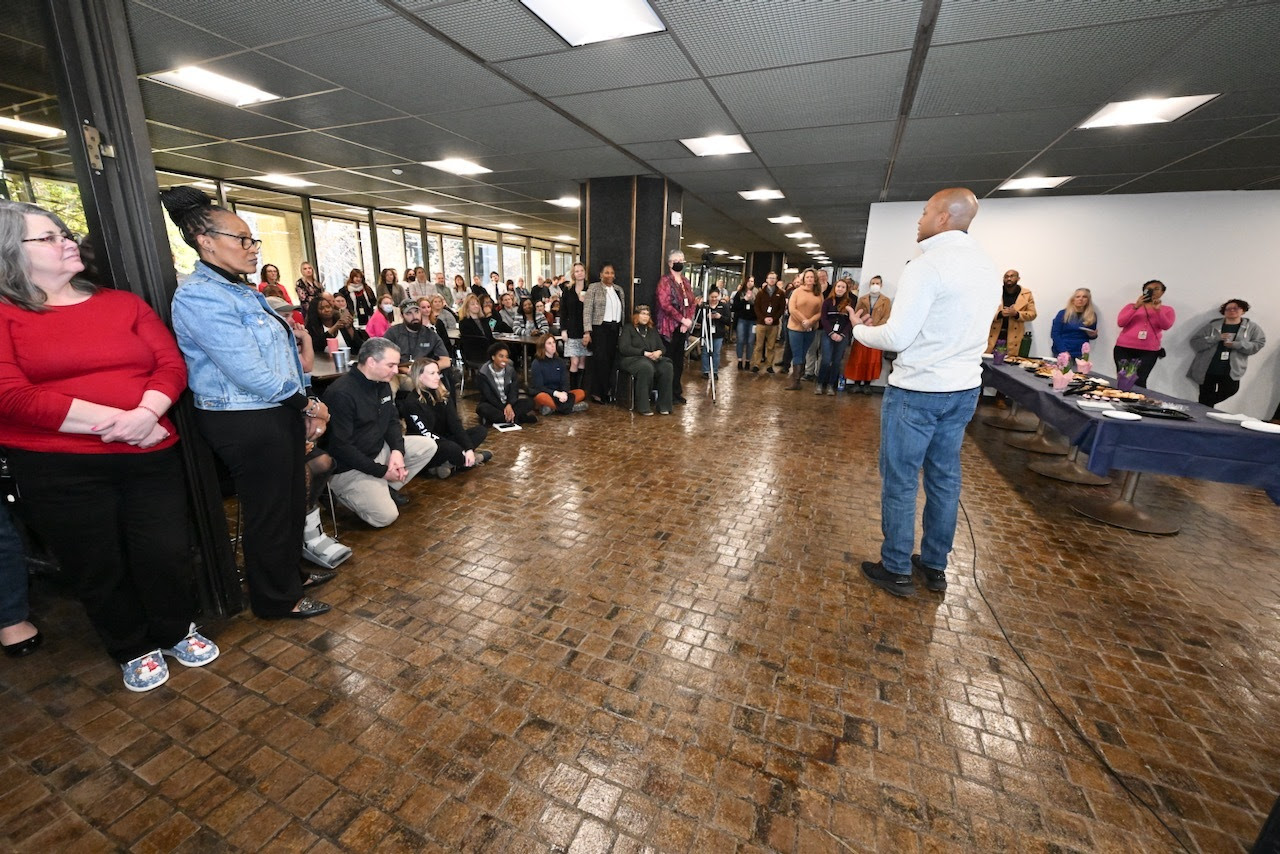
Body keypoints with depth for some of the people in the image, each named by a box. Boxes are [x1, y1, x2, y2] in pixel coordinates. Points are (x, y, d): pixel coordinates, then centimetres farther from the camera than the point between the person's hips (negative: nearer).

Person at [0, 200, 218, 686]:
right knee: (97, 569, 13)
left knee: (167, 554, 8)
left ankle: (176, 632, 33)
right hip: (55, 469, -1)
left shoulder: (123, 303, 9)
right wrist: (114, 420, -19)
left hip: (149, 456, 2)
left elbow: (171, 364, 0)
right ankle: (133, 650, 34)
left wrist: (145, 413, -17)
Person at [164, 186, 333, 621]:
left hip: (280, 413, 9)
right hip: (246, 422, -9)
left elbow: (283, 353, 13)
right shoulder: (200, 297, -17)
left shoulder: (243, 292, 13)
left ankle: (291, 573, 41)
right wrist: (308, 404, -10)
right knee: (269, 511, 6)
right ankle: (276, 598, 26)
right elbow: (250, 373, -22)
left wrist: (307, 405, 3)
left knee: (293, 500, 20)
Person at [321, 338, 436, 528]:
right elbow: (340, 447, -24)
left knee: (428, 446, -4)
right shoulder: (341, 393, -25)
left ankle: (388, 488, 5)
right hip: (349, 467, -8)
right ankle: (341, 491, 7)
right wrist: (381, 471, -21)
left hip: (378, 450, 8)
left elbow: (392, 421, 8)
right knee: (385, 516, -18)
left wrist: (397, 450, -13)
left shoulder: (382, 383, 2)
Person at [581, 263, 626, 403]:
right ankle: (597, 392, 1)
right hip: (600, 328, -5)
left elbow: (623, 310, 17)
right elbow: (587, 311, -7)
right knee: (601, 359, -10)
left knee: (611, 360, 1)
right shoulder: (594, 288, -1)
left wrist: (623, 329, 10)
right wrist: (587, 331, -15)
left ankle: (603, 391, 11)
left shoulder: (619, 290, 15)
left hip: (615, 328, 5)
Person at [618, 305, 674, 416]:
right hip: (632, 359, -5)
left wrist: (659, 352, -6)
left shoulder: (652, 330, 25)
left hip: (653, 359, 5)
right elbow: (624, 348, -7)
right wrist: (644, 353, -15)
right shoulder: (628, 329, 8)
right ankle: (643, 407, -33)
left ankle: (664, 405, -23)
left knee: (667, 367, -28)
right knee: (646, 368, -40)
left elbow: (662, 347, 21)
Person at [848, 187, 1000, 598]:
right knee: (944, 477, 15)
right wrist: (887, 322, 18)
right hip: (964, 388, 8)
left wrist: (860, 328, -1)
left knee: (899, 480, 3)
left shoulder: (927, 265, -16)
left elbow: (897, 338, -20)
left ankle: (896, 571, 15)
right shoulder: (988, 267, 11)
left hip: (917, 391, -8)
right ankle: (934, 566, 29)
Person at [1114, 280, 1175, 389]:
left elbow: (1166, 326, -5)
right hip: (1124, 349, 0)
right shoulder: (1131, 305, 10)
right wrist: (1136, 307, -13)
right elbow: (1121, 322, -4)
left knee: (1139, 382, -15)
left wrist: (1158, 310, -17)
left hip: (1148, 352, 0)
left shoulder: (1167, 310, 11)